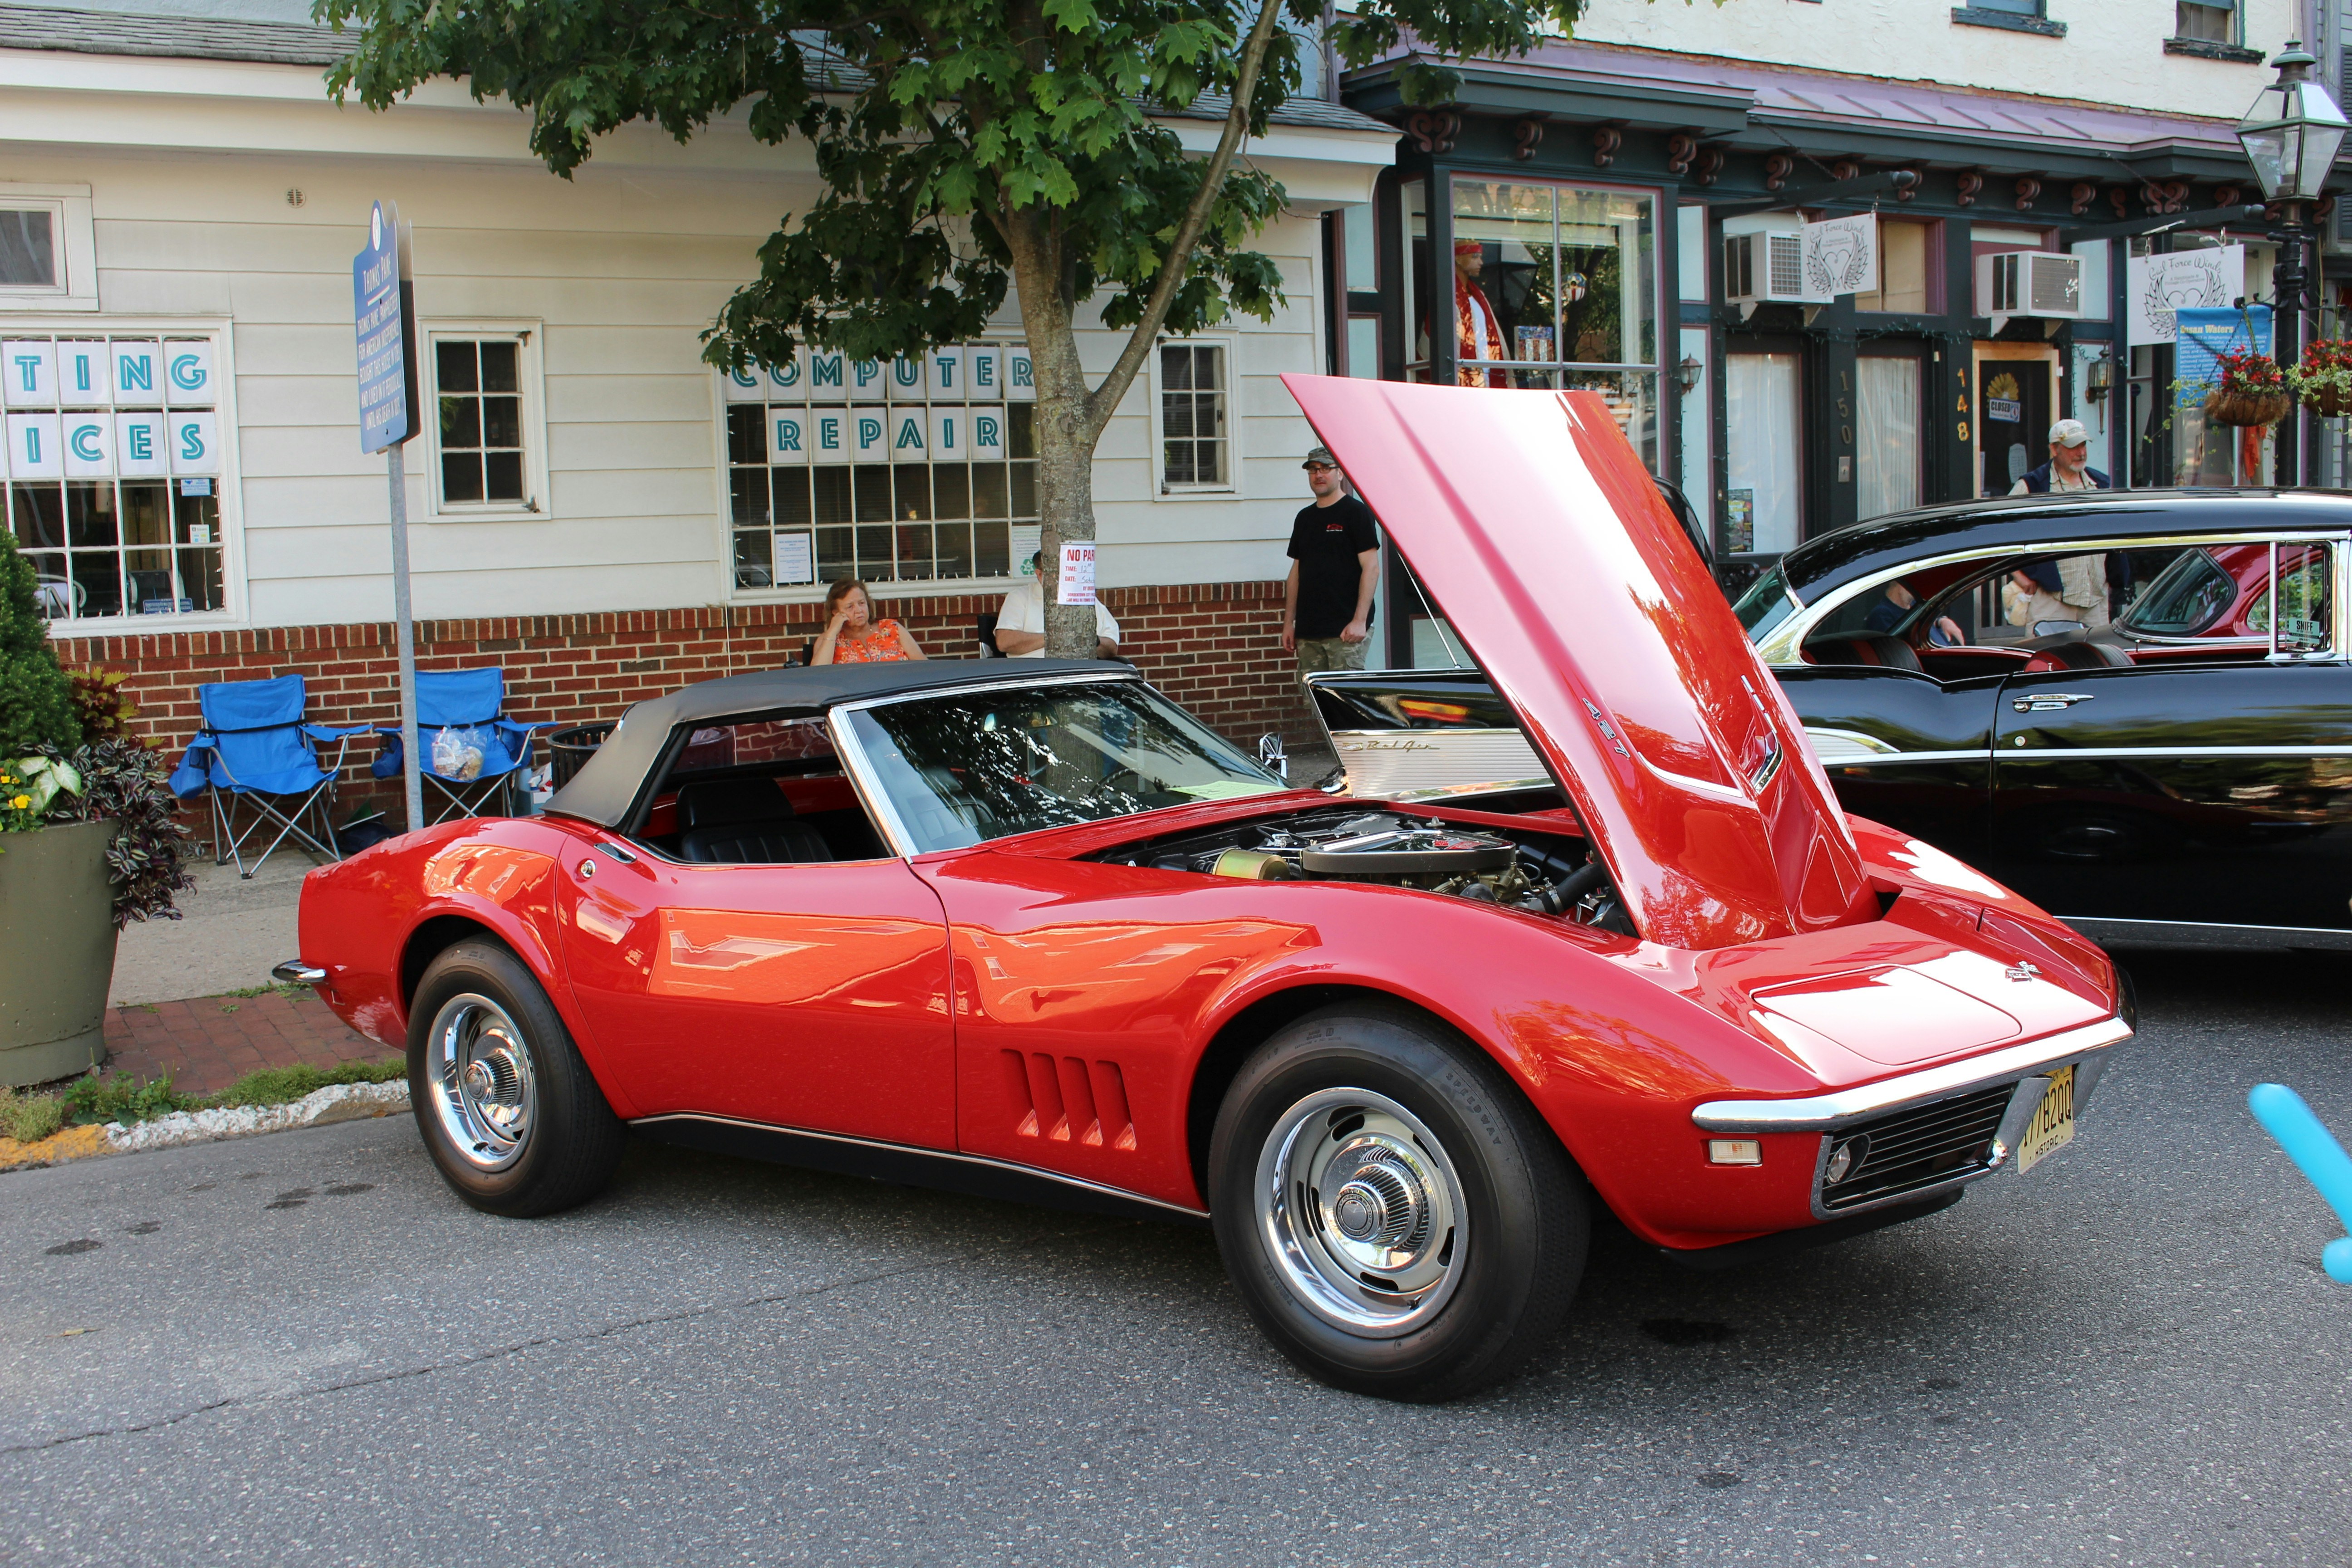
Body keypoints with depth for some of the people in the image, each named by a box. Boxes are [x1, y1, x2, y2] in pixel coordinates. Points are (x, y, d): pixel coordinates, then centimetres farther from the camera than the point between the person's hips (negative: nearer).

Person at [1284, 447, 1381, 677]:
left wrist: (1360, 620, -16)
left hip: (1346, 631, -6)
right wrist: (1288, 623, 15)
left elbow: (1371, 568, -8)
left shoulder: (1356, 512, -2)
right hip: (1307, 630, 7)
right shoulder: (1304, 518, 18)